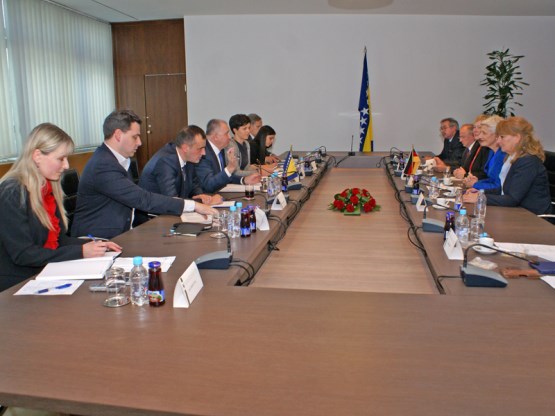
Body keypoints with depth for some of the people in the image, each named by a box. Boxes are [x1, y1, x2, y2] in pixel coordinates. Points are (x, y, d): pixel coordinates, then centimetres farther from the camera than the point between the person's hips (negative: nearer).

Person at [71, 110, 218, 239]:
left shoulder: (113, 159, 10)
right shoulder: (103, 166, -20)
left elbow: (136, 198, 9)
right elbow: (142, 199, -23)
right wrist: (193, 205, -21)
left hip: (118, 235, 9)